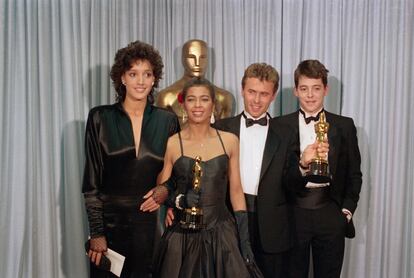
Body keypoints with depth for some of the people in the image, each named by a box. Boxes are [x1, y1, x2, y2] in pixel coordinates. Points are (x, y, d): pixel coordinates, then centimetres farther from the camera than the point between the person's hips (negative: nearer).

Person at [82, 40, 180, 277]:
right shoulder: (100, 118, -2)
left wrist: (166, 190, -7)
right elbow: (91, 180, -2)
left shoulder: (167, 120, 3)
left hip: (150, 222, 1)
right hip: (110, 221, -1)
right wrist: (96, 233, -6)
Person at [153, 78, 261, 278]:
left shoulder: (229, 141, 4)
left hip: (222, 233, 2)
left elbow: (236, 191, 7)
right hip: (182, 237, -1)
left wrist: (244, 239, 3)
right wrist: (179, 200, -17)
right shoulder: (171, 144, -2)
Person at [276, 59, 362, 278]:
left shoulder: (344, 126, 5)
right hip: (293, 214, -1)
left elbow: (354, 173, 10)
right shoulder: (281, 125, 0)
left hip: (331, 215, 1)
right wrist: (301, 164, -23)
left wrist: (347, 210, 2)